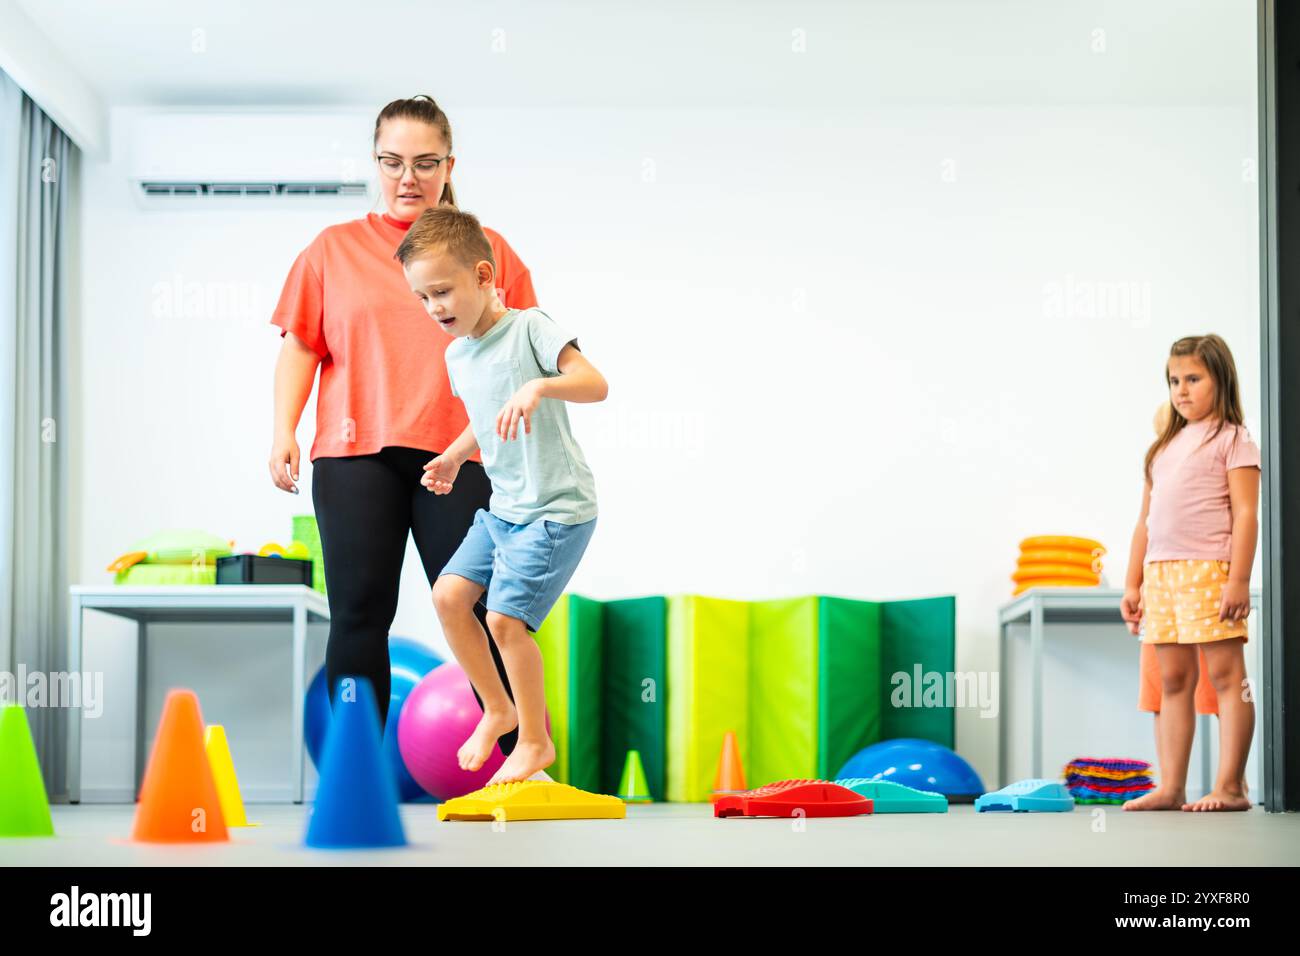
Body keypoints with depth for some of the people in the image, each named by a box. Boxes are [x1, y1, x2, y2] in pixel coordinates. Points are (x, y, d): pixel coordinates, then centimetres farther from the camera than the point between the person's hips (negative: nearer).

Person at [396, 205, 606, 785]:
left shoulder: (528, 329, -15)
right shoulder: (456, 354, 8)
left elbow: (596, 384, -26)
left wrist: (539, 386, -42)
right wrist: (455, 455, 11)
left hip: (558, 508, -8)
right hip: (503, 506, 8)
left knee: (505, 616, -12)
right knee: (449, 595, 3)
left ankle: (536, 741, 7)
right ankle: (498, 708, 21)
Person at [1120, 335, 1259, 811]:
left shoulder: (1232, 439, 2)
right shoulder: (1163, 447, 21)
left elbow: (1246, 513, -7)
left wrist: (1239, 579, -17)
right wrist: (1133, 583, 15)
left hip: (1210, 570, -7)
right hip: (1161, 572, 7)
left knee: (1225, 673, -6)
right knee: (1173, 680, 6)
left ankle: (1229, 786, -6)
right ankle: (1170, 788, 7)